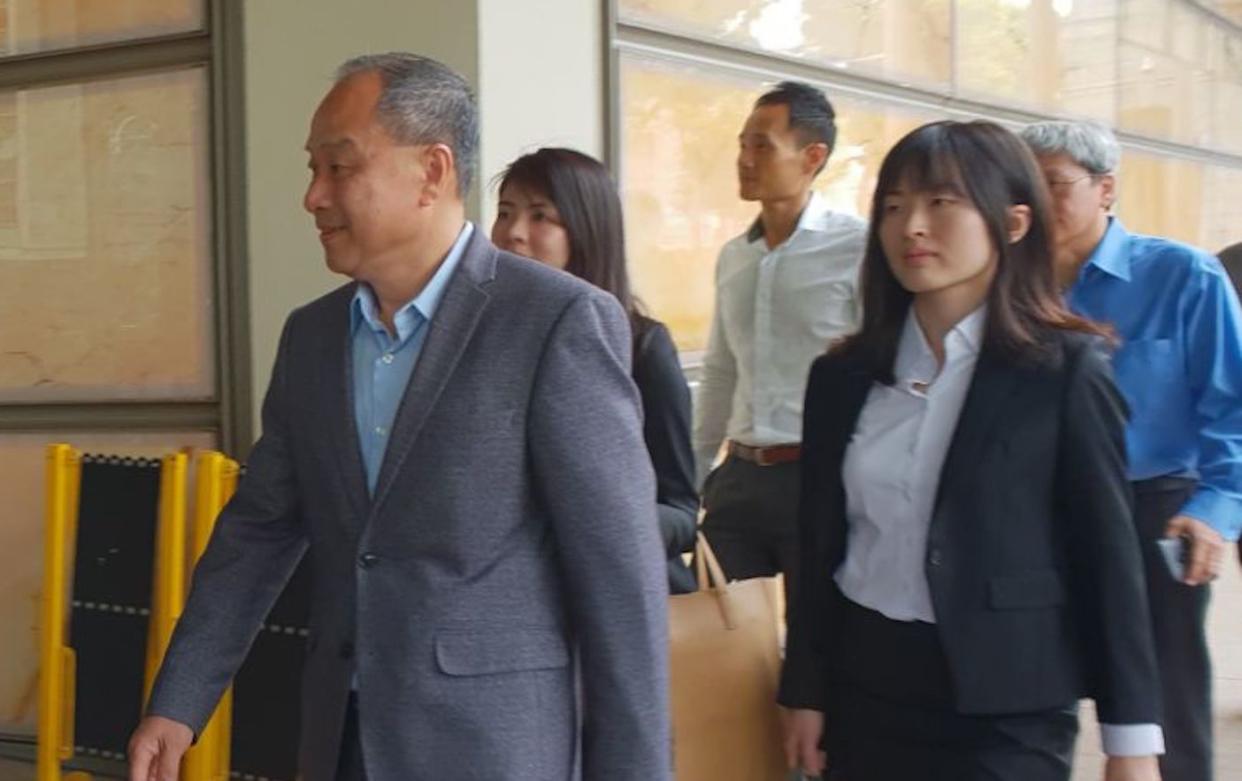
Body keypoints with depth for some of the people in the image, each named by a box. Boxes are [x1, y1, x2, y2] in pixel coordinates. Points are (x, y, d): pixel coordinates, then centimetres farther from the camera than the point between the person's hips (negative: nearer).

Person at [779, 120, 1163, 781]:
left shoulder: (1065, 369, -6)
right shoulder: (843, 374, 5)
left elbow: (1107, 551, -6)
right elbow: (820, 546, 9)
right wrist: (805, 693, 8)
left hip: (1005, 706, -4)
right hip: (866, 687, 4)